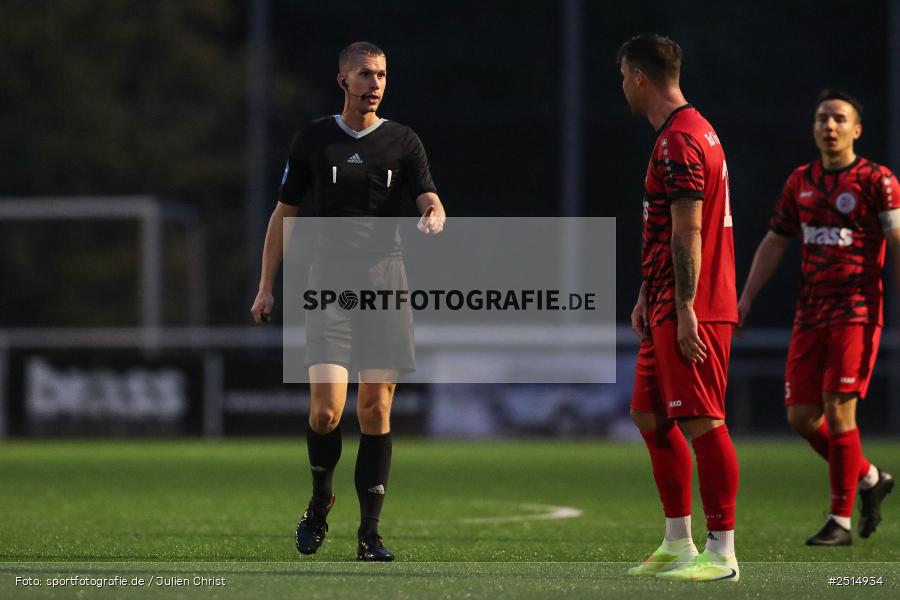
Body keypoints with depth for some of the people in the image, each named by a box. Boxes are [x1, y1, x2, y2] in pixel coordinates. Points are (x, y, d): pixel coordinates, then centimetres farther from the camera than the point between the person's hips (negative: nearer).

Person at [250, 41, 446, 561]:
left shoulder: (403, 142, 8)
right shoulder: (315, 139, 7)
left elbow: (430, 201, -1)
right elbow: (284, 213, 12)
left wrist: (434, 218, -27)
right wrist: (267, 286, 8)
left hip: (386, 278, 1)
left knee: (376, 410, -2)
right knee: (327, 409, -13)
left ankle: (370, 533, 4)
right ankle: (320, 500, 14)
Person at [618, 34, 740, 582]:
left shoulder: (680, 141, -15)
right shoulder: (691, 131, 18)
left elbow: (688, 233, -19)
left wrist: (685, 310, -21)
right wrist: (647, 297, 25)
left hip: (691, 311, -11)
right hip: (667, 309, 11)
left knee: (702, 424, -9)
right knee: (651, 416, 14)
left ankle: (722, 554, -7)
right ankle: (678, 545, 18)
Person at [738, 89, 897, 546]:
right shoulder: (801, 182, 12)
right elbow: (774, 243, 20)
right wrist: (746, 299, 13)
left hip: (857, 313, -6)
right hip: (810, 315, 6)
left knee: (838, 409, -12)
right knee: (801, 415, 3)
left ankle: (840, 520, -4)